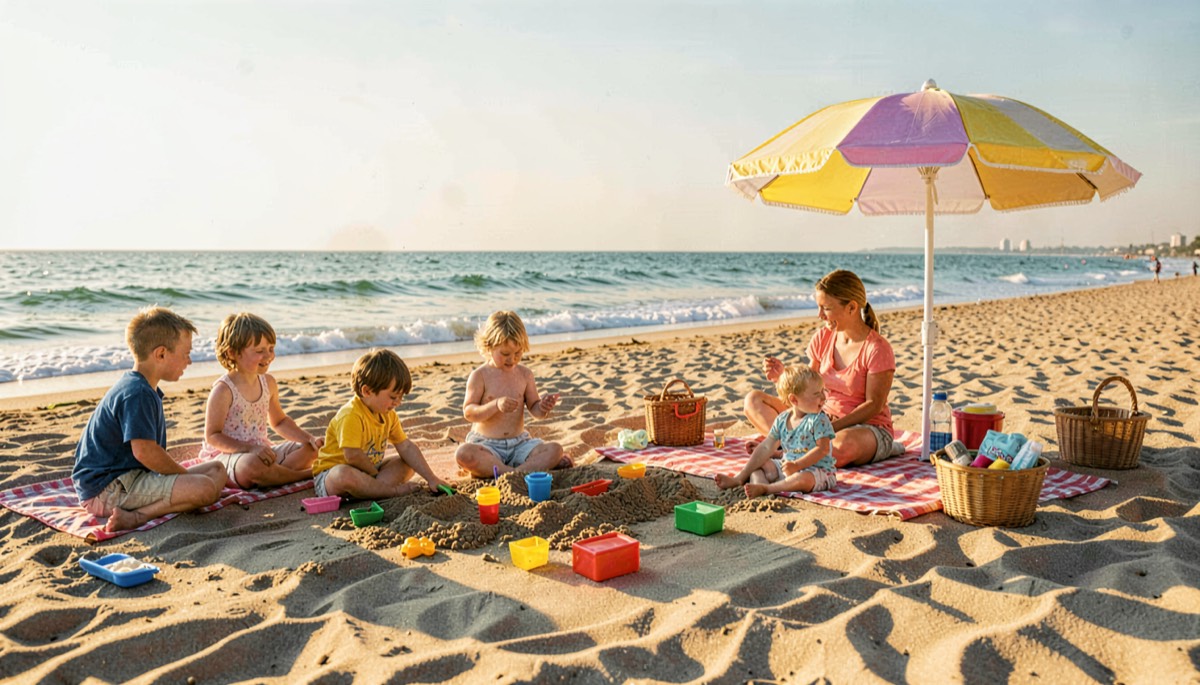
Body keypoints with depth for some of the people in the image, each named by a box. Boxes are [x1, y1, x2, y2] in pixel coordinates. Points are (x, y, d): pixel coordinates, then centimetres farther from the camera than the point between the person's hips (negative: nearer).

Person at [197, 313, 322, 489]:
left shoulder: (268, 382, 6)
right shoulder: (223, 390, -16)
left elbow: (279, 421, 19)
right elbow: (212, 436, -17)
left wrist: (310, 439, 4)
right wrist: (250, 448, -31)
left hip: (261, 452, 7)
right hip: (225, 455, -7)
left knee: (311, 450, -4)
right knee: (252, 463, -40)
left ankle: (270, 475, -25)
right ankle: (307, 474, -19)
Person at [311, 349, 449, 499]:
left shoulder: (389, 415, 3)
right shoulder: (351, 416, -25)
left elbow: (406, 447, 2)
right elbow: (352, 455, -30)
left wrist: (431, 478, -5)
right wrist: (376, 473, -13)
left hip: (367, 472, 9)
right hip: (331, 473, -9)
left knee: (407, 464, 3)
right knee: (344, 475, -41)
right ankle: (393, 490, -24)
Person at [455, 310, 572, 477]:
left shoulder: (525, 375, 4)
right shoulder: (479, 376, -6)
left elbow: (534, 410, 9)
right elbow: (468, 413, -11)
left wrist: (543, 407, -16)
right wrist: (496, 405, -27)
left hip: (519, 443, 3)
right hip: (486, 444, -3)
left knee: (555, 449, -20)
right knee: (463, 453, -36)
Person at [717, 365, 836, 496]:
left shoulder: (819, 420, -12)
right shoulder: (782, 419, 2)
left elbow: (822, 449, -19)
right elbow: (767, 447, 4)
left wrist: (797, 465, -29)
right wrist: (743, 475, -1)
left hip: (818, 470, -6)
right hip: (787, 467, 6)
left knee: (804, 478, -38)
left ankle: (765, 488, -32)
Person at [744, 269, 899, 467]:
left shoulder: (877, 349, -13)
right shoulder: (822, 338, 4)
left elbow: (874, 405, -16)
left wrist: (830, 428, -24)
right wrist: (783, 375, -11)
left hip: (867, 428, -6)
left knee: (845, 443, -44)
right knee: (754, 400, -7)